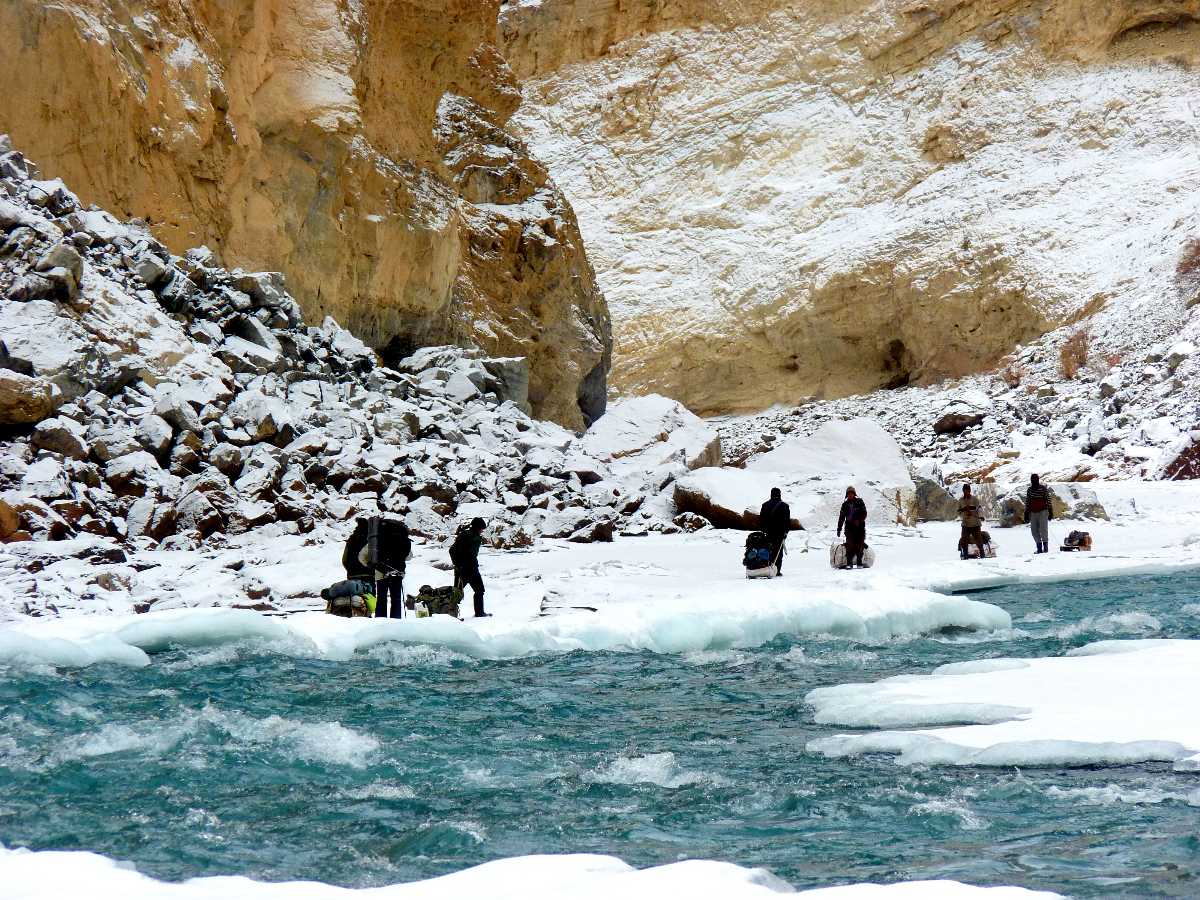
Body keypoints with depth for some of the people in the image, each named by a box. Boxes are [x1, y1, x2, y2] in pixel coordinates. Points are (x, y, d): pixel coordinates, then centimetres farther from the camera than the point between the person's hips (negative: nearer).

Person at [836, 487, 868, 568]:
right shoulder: (845, 504, 12)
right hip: (849, 527, 1)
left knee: (860, 545, -3)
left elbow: (864, 513, 0)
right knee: (850, 545, -10)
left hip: (860, 527, -1)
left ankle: (860, 563, 5)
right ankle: (849, 563, -10)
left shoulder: (859, 502, 5)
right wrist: (839, 529, 13)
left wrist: (859, 520, -16)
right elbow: (841, 517, 15)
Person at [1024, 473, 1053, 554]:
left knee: (1043, 529, -13)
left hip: (1043, 512, -5)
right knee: (1034, 531, 0)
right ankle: (1039, 548, 6)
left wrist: (1050, 511, -6)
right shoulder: (1029, 490, 11)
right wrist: (1026, 514, 13)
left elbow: (1048, 500, -2)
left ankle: (1046, 547, -7)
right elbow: (1027, 502, 16)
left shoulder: (1043, 489, -2)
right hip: (1033, 513, 5)